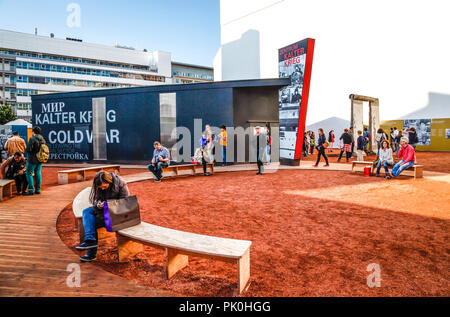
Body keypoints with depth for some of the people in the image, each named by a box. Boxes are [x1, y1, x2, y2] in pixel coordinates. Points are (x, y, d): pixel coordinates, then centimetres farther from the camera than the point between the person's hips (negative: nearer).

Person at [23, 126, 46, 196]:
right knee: (38, 173, 12)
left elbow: (28, 149, -18)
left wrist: (26, 150, 2)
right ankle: (37, 190, 15)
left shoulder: (32, 139, -14)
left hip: (33, 159, -7)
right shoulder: (42, 139, 6)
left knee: (29, 173, 1)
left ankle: (31, 190, -2)